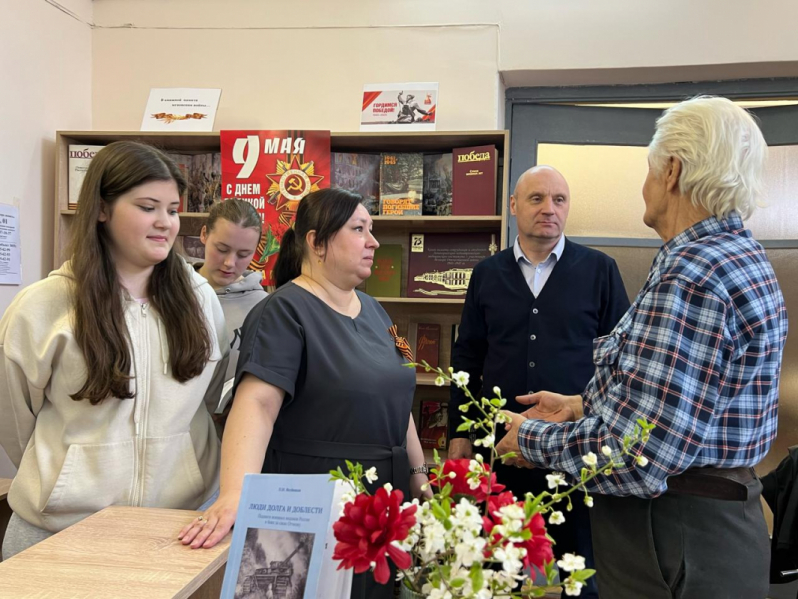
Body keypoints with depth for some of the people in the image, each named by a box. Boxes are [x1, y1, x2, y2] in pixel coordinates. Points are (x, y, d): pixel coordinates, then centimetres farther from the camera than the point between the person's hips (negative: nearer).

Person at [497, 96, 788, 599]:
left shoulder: (691, 275, -24)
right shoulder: (740, 256, 8)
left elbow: (634, 459, -28)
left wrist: (533, 437, -12)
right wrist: (582, 406, 13)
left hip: (672, 543, -9)